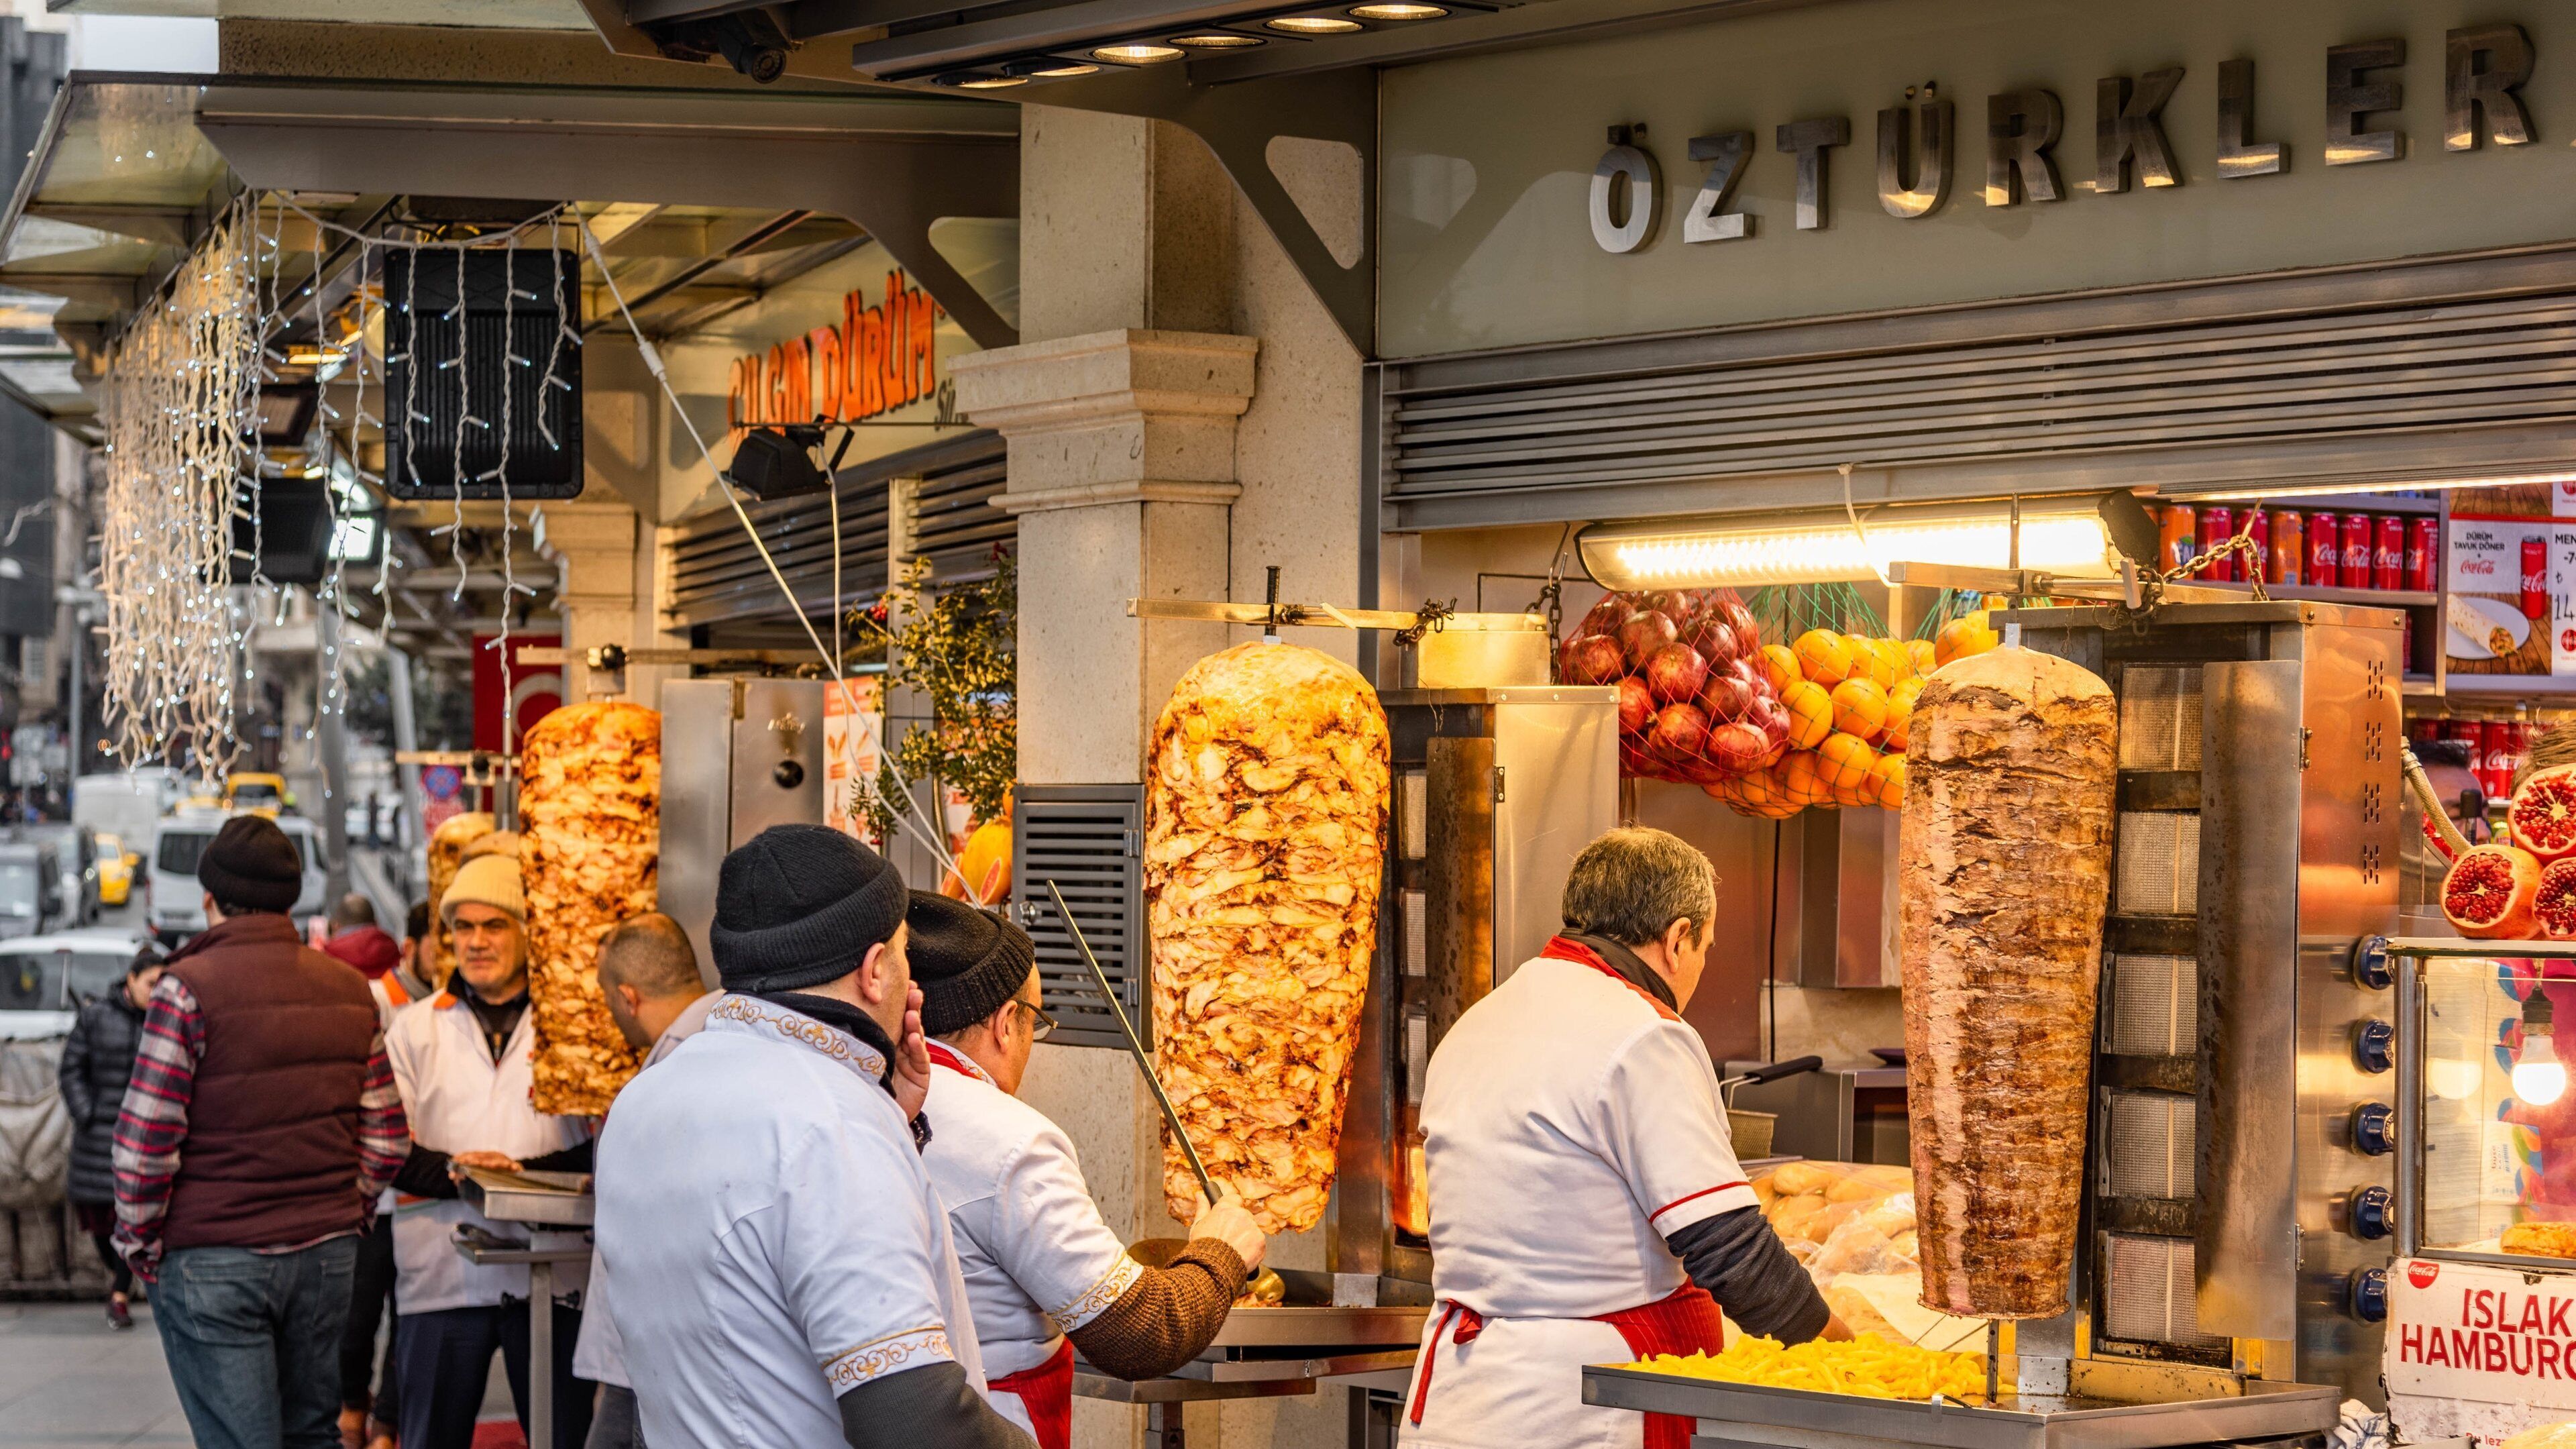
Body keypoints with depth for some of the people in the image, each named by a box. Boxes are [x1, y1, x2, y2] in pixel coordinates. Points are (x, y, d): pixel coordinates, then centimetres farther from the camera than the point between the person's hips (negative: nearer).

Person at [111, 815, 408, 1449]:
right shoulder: (350, 991, 7)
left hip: (213, 1261, -5)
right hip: (327, 1254, 5)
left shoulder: (189, 989, -11)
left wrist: (141, 1245, -1)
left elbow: (145, 1141, -13)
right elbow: (383, 1136, 8)